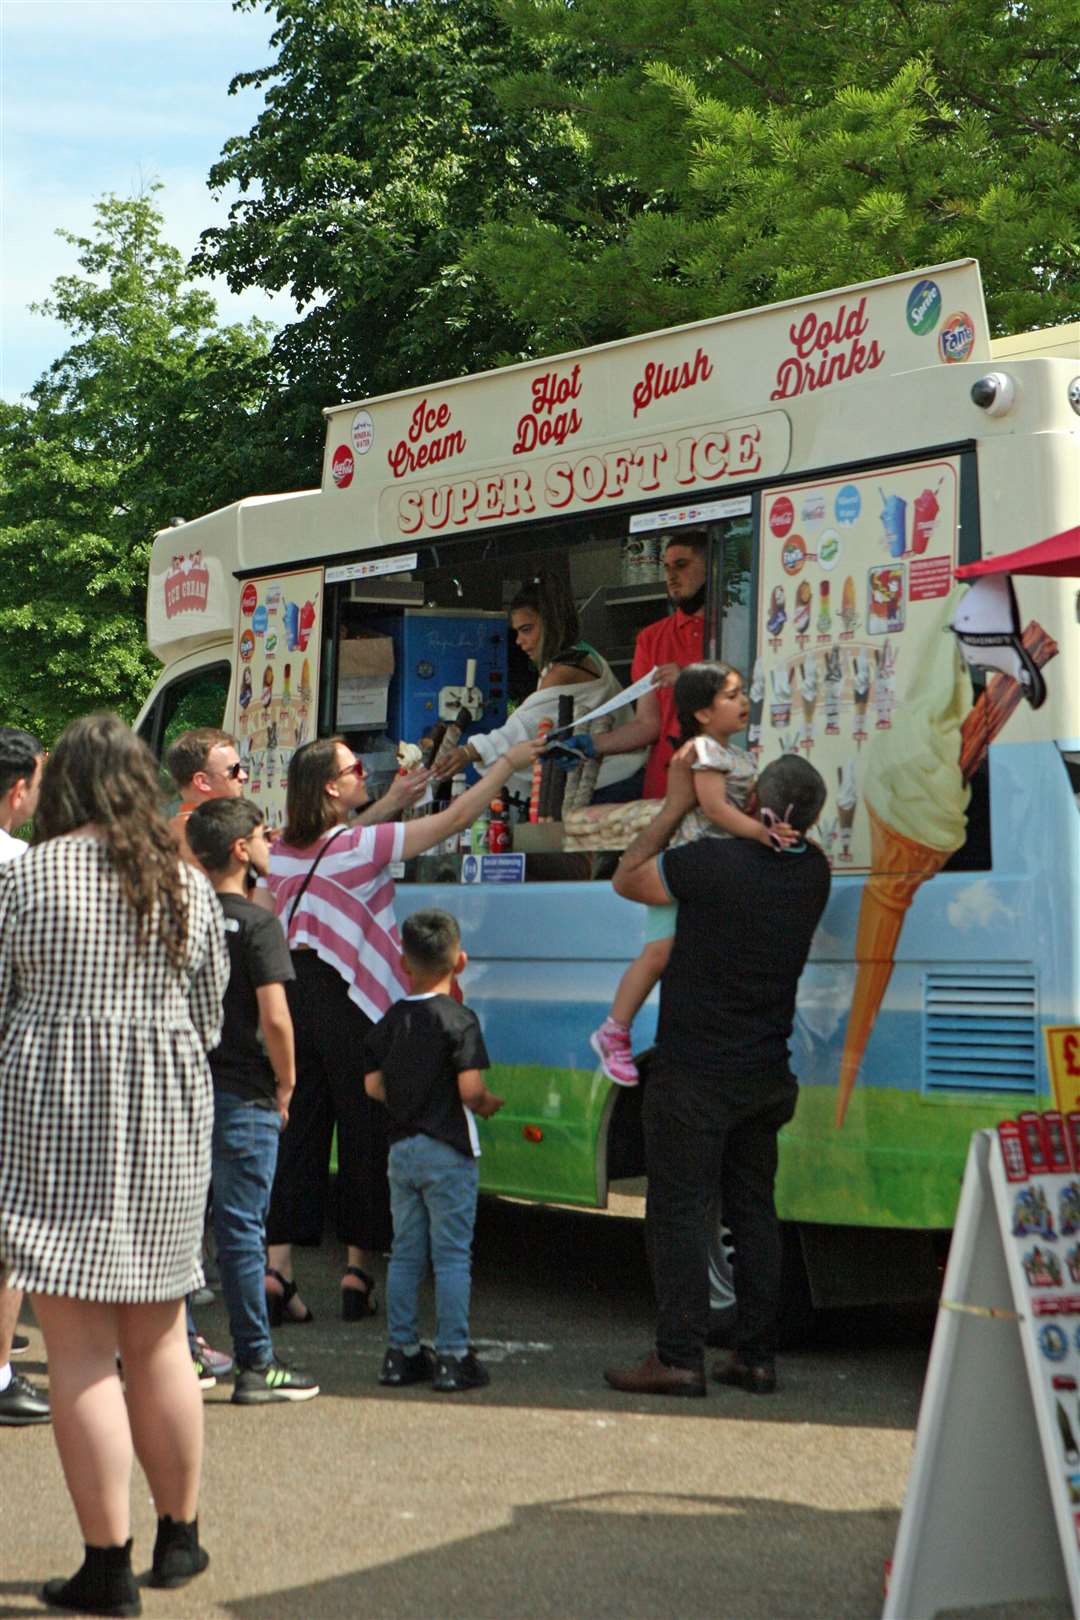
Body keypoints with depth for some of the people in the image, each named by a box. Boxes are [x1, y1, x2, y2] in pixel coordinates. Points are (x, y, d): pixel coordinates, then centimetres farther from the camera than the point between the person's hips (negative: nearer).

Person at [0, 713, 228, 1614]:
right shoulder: (187, 885, 5)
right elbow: (209, 1020, 12)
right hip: (165, 1124, 4)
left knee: (80, 1350, -1)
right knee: (159, 1339, 15)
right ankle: (180, 1539, 26)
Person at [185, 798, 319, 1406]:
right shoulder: (255, 922, -12)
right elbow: (274, 1017, -18)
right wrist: (286, 1084, -5)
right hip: (242, 1096, -6)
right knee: (242, 1229, -2)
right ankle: (256, 1367, 4)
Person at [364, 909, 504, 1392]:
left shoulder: (392, 1020, 5)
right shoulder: (459, 1019, -12)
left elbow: (373, 1085, 5)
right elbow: (470, 1089, -19)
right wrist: (491, 1105, 1)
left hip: (401, 1148, 6)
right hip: (448, 1150, -6)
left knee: (405, 1254, 12)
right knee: (452, 1256, -1)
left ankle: (401, 1352, 15)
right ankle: (453, 1357, -1)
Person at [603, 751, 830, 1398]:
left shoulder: (713, 863, -21)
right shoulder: (813, 873, -2)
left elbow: (628, 878, -4)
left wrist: (677, 805, 4)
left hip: (694, 1077, -6)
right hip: (765, 1075, 6)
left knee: (679, 1211, -1)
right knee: (754, 1210, 13)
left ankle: (680, 1358, -2)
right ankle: (757, 1357, 16)